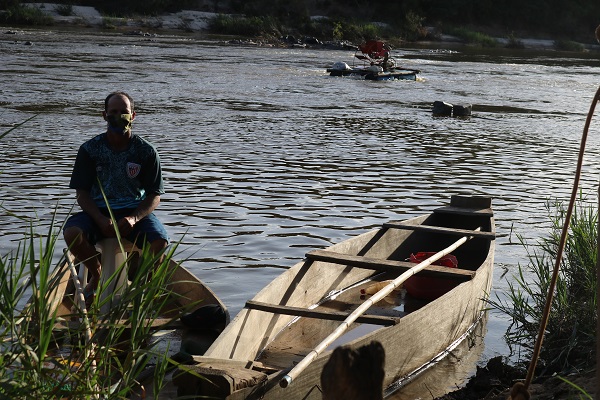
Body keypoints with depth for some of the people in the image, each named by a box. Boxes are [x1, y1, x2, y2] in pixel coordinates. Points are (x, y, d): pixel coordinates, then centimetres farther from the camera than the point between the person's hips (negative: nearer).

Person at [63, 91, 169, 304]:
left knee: (160, 242, -30)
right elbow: (82, 193, 0)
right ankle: (97, 274, 3)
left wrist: (134, 218, -19)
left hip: (136, 212, -1)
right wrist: (101, 220, -19)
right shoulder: (89, 149, 1)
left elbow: (154, 195, 0)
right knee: (72, 234, -30)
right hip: (98, 211, 1)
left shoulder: (146, 151, 0)